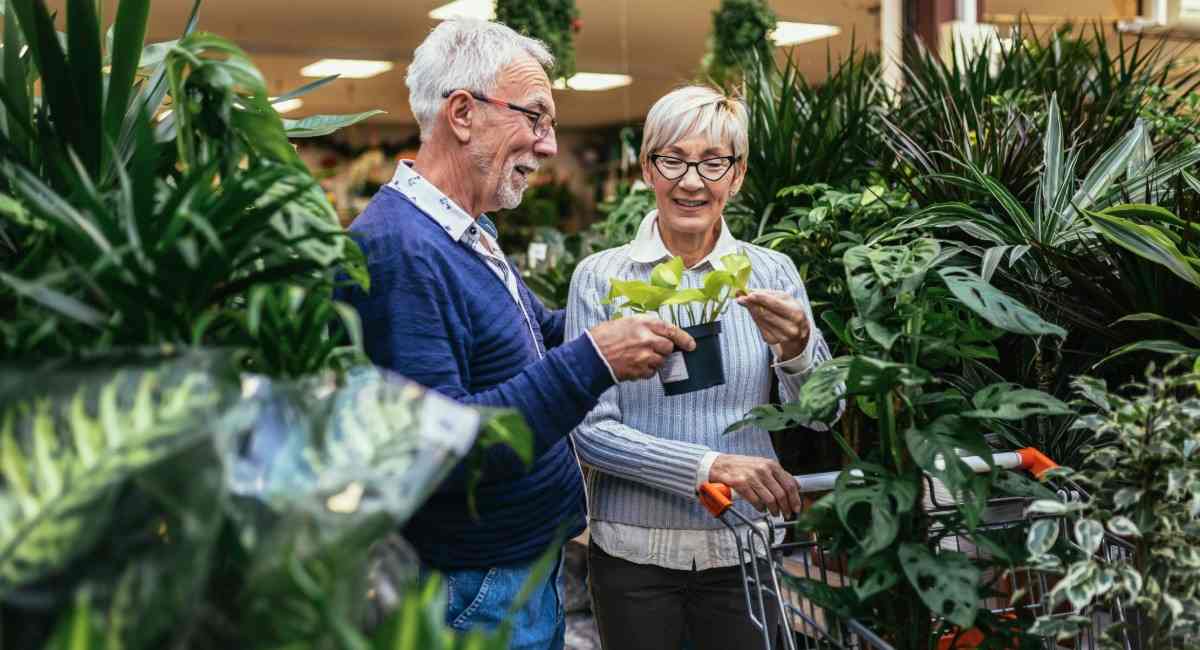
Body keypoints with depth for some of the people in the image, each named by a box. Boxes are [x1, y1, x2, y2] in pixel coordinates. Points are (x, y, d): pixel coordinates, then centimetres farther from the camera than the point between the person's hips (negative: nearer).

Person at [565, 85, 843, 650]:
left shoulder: (772, 273, 0)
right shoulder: (600, 277, -5)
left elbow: (822, 420, -3)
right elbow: (590, 431, -10)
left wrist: (795, 350, -23)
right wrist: (711, 465, -22)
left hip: (744, 552, 1)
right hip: (634, 553, -1)